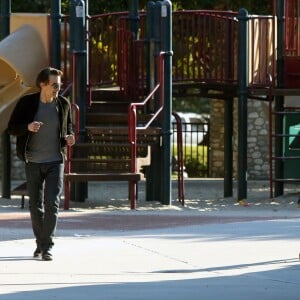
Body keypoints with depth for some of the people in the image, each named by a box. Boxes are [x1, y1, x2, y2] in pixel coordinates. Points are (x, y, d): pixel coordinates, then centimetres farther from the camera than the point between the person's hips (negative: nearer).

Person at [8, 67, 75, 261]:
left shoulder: (64, 104, 0)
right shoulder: (27, 103, -6)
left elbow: (68, 127, 17)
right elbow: (12, 128, -3)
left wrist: (69, 138, -6)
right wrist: (27, 127, -23)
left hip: (55, 161, 0)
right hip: (33, 162, 0)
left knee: (52, 203, -11)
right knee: (35, 205, 7)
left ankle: (47, 247, -9)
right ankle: (40, 243, 22)